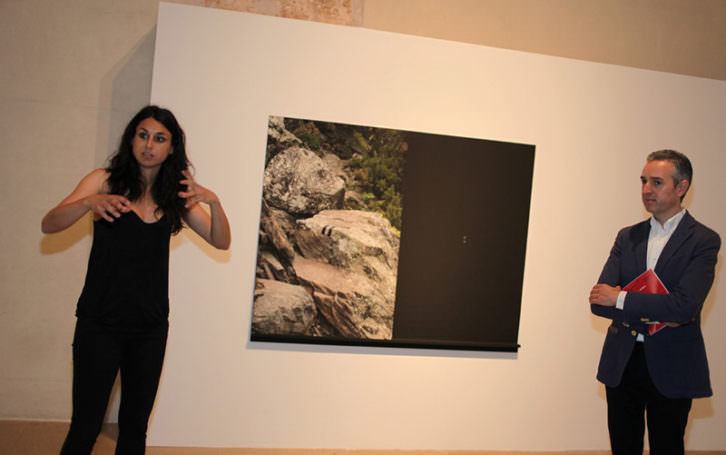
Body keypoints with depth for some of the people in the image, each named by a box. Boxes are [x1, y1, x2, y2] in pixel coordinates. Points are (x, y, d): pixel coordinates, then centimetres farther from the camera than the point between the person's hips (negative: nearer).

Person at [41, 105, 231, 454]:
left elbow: (221, 242, 3)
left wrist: (213, 202, -16)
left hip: (150, 327, 3)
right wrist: (90, 203, -30)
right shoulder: (106, 180, -1)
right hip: (100, 324, -3)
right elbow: (49, 225, -11)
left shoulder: (176, 195, 7)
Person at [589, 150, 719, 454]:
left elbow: (684, 305, -20)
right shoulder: (627, 237, 8)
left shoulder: (703, 240, -6)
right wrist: (652, 312, -15)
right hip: (621, 363, 4)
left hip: (670, 370, -4)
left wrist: (620, 299, -15)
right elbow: (598, 301, -2)